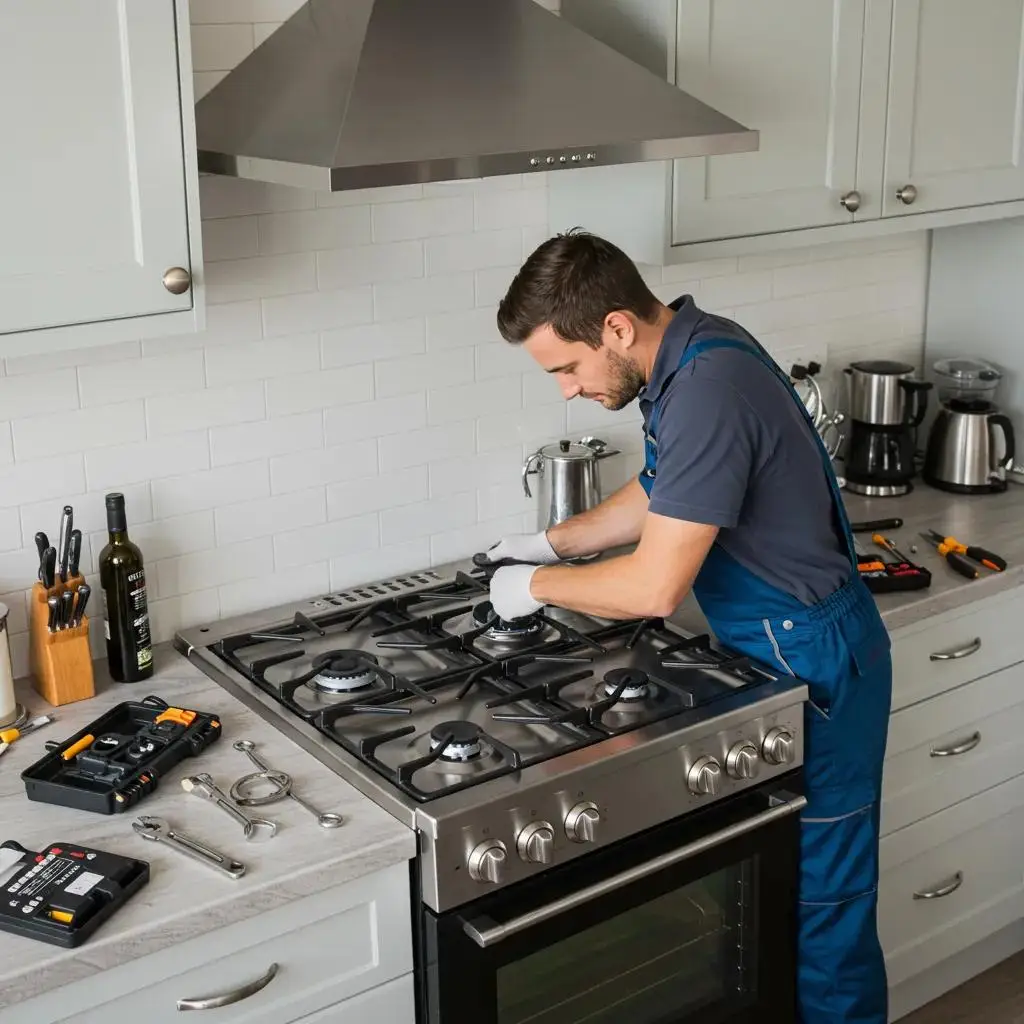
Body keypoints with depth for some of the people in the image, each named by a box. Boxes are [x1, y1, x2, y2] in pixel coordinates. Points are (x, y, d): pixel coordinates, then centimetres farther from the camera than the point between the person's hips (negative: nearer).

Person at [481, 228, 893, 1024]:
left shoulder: (709, 389, -29)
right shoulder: (685, 354, 2)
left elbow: (656, 586, -28)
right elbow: (657, 498, 19)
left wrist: (538, 586, -13)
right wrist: (553, 542, 11)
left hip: (812, 669, -9)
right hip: (777, 655, 9)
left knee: (820, 897, 4)